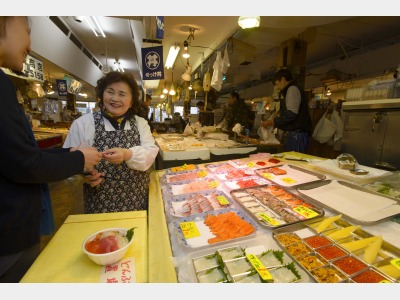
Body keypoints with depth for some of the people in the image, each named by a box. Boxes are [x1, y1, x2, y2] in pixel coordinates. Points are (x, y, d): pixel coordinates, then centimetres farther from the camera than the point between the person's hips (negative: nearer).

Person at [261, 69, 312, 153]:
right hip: (292, 134, 9)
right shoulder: (289, 90, 23)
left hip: (296, 134, -9)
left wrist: (273, 122, -11)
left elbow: (291, 114, -17)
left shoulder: (292, 89, -5)